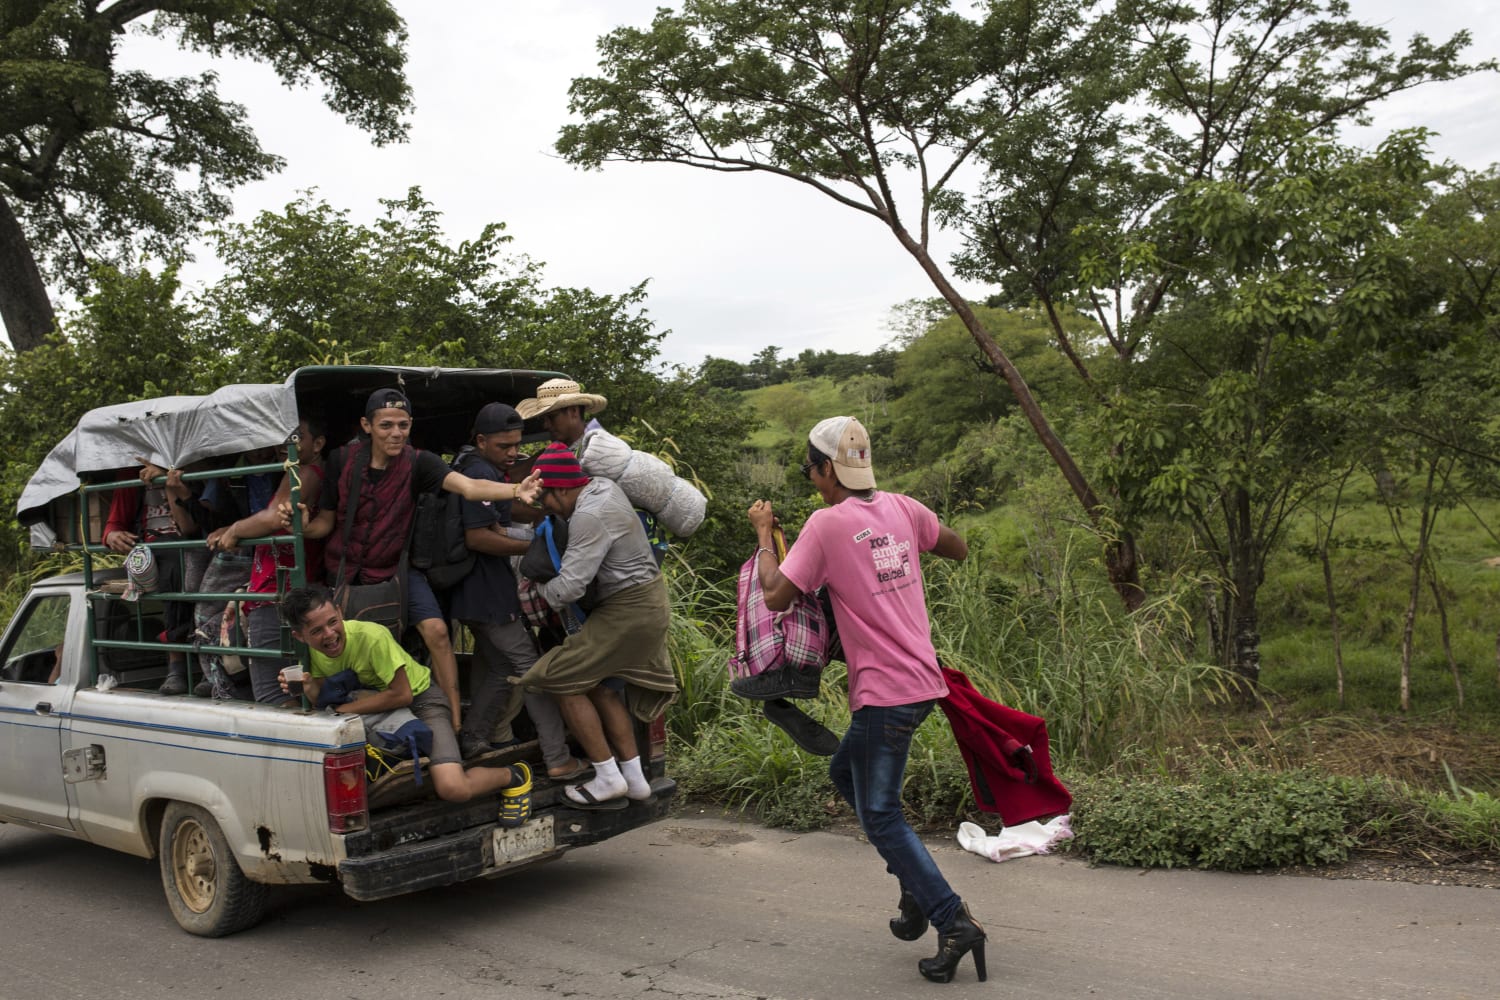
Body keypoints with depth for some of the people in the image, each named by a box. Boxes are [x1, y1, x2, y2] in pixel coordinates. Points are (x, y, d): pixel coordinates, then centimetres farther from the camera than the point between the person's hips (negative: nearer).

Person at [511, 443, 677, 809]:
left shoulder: (589, 517, -22)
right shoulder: (603, 487, 8)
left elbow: (569, 586, -26)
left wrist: (536, 593, -5)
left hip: (628, 610, -10)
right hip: (648, 600, 10)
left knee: (562, 680, -4)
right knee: (597, 683, 17)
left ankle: (608, 777, 0)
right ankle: (634, 778, 20)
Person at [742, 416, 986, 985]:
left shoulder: (828, 523, -13)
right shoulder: (901, 508, 7)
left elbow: (777, 597, -12)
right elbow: (957, 549, 22)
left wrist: (763, 535, 2)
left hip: (885, 690, -8)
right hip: (921, 679, 8)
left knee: (879, 814, 1)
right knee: (845, 772, 23)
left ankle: (954, 922, -3)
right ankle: (918, 888, 23)